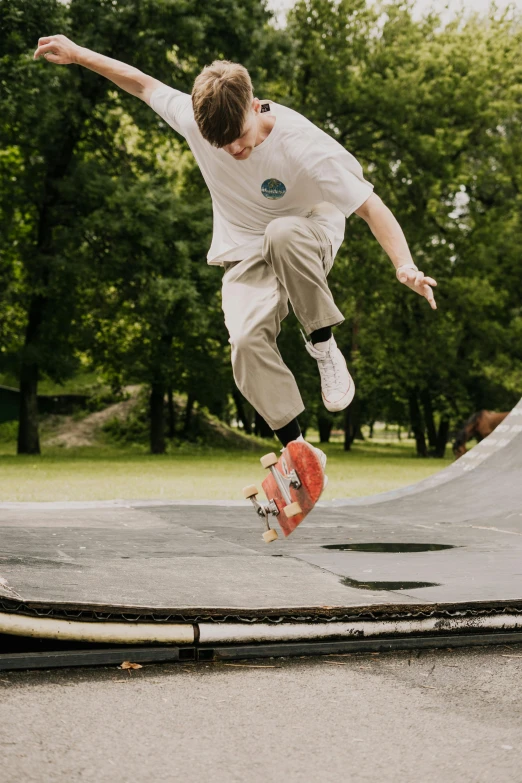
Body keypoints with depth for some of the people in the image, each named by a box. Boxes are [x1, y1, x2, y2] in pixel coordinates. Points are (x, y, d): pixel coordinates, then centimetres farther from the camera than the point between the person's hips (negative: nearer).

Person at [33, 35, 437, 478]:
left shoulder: (304, 147, -30)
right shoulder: (193, 117, -18)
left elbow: (369, 205, -28)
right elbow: (144, 84, 1)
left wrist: (404, 265, -42)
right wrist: (77, 54, 7)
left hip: (309, 234, -3)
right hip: (246, 255, 3)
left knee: (282, 234, -41)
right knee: (247, 339, -27)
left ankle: (324, 345, -20)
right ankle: (298, 447, -16)